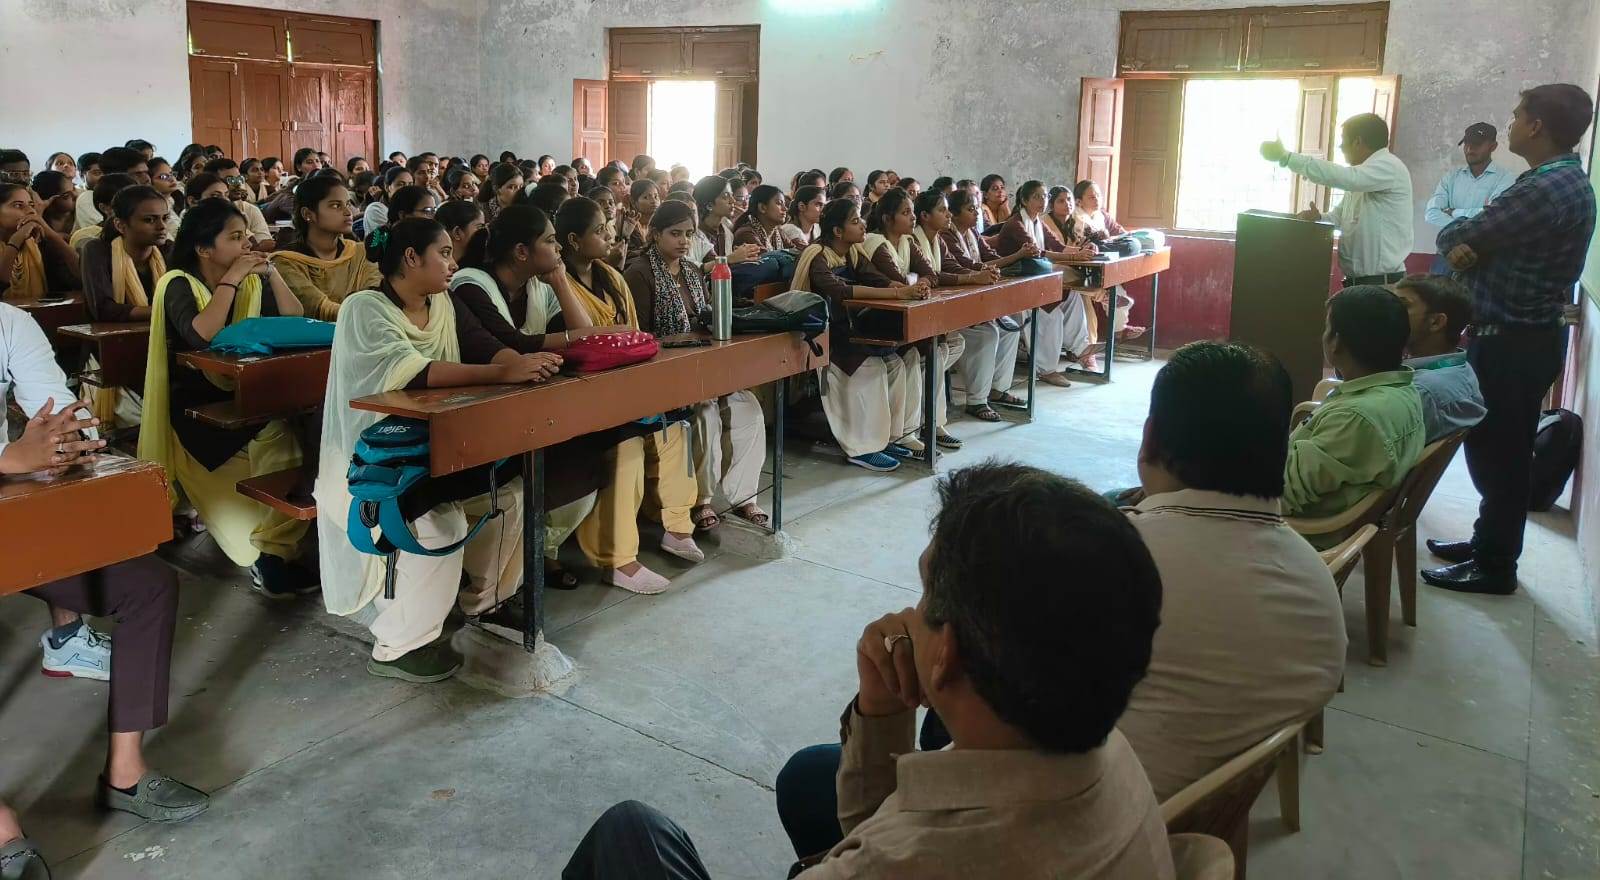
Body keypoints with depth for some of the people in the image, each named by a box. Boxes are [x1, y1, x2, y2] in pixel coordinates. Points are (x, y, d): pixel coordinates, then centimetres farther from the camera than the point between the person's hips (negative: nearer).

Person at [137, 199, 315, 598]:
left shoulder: (252, 282, 9)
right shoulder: (178, 283, -8)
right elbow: (202, 335, -28)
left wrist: (272, 273, -8)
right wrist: (230, 279, -20)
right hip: (196, 408, -6)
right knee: (275, 433, -30)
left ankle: (275, 552, -14)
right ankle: (272, 553, -19)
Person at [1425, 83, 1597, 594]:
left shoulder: (1545, 189, -23)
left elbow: (1455, 236, -19)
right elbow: (1489, 236, 6)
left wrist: (1455, 238, 3)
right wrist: (1464, 245, -14)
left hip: (1512, 342, -10)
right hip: (1524, 335, 10)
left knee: (1497, 452, -1)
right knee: (1500, 449, 18)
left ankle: (1495, 567, 10)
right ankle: (1489, 542, 31)